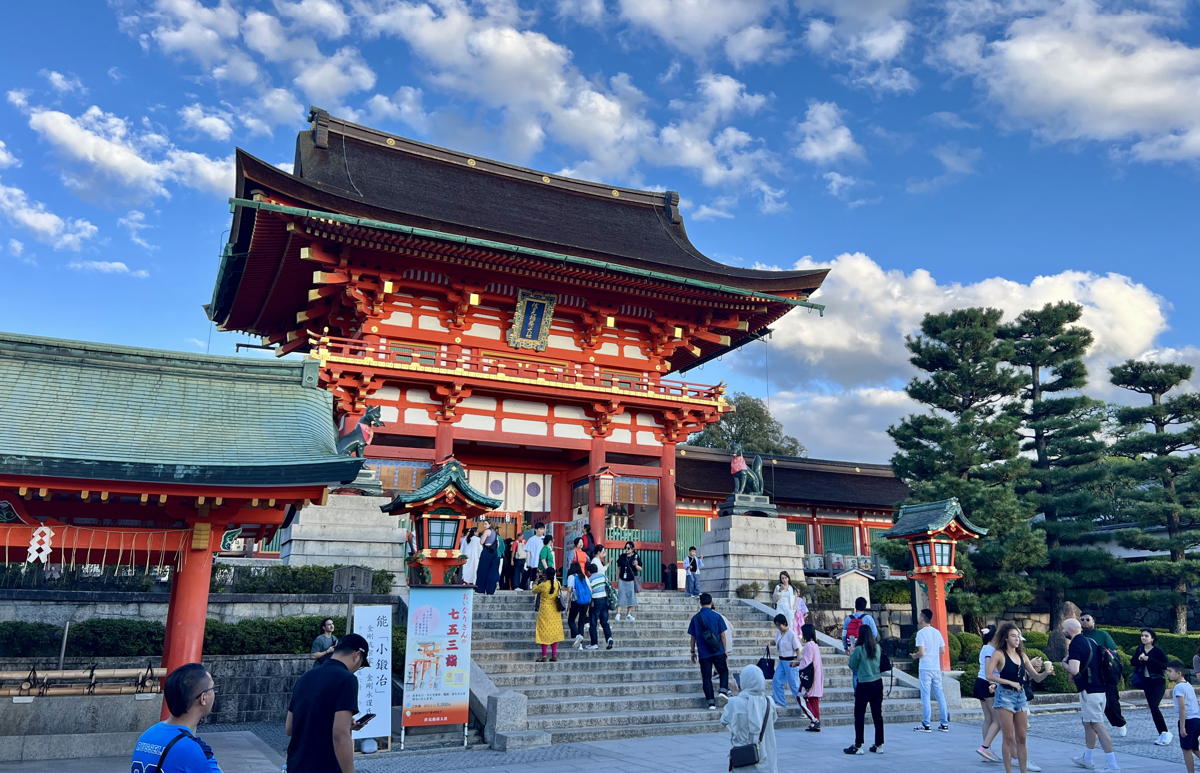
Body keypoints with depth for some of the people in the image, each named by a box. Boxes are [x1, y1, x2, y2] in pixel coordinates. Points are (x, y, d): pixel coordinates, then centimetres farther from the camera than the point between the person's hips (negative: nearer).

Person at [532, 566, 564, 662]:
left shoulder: (543, 585, -16)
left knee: (544, 632, 3)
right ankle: (554, 655, 10)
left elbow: (534, 591, 2)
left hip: (545, 611, -4)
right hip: (555, 612, 4)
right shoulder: (557, 584, -4)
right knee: (554, 632, 10)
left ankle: (544, 656, 3)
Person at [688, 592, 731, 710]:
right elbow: (722, 635, -2)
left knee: (706, 677, 6)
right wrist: (725, 650, 9)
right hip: (718, 652, -1)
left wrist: (693, 652, 13)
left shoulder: (695, 618, 0)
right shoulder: (717, 616, -5)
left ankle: (711, 702, 3)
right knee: (724, 671, 20)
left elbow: (693, 637, 3)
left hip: (703, 653, 1)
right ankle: (723, 690, 0)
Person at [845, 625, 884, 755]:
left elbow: (852, 666, -4)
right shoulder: (878, 648, 1)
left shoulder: (859, 649, -13)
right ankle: (879, 745, 16)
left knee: (859, 716, 2)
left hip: (863, 685, -5)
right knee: (877, 714, 11)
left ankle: (858, 746, 3)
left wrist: (851, 653, 8)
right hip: (877, 683, 5)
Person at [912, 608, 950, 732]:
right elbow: (942, 650, 11)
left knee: (925, 696, -2)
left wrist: (915, 655, 3)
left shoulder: (921, 633, -12)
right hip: (936, 667, 6)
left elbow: (922, 652, -17)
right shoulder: (937, 632, 7)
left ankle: (926, 724, 0)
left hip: (925, 668, -6)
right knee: (940, 695, 10)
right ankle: (945, 723, 13)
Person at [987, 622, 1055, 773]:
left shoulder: (1022, 655, 10)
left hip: (1021, 695, 6)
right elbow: (989, 676, -15)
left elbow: (1036, 677, 11)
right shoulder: (999, 654, -7)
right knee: (1009, 738, -3)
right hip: (1005, 695, -5)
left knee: (1022, 738, 7)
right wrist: (1010, 682, -16)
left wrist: (1046, 672, -9)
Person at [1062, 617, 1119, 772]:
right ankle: (1086, 759, 27)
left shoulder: (1075, 644, -16)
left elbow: (1074, 670, -25)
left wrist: (1064, 664, -6)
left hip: (1089, 691, -10)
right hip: (1100, 688, 10)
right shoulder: (1090, 641, 12)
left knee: (1097, 725, -6)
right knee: (1088, 723, 18)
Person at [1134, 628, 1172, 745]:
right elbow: (1133, 662, 12)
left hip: (1158, 682, -6)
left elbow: (1165, 665, -17)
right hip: (1146, 682, 6)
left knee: (1154, 706, -16)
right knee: (1152, 708, 6)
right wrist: (1139, 659, -9)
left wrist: (1149, 659, -22)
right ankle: (1162, 734, 15)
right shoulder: (1139, 649, 4)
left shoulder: (1158, 650, -11)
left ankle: (1165, 733, -5)